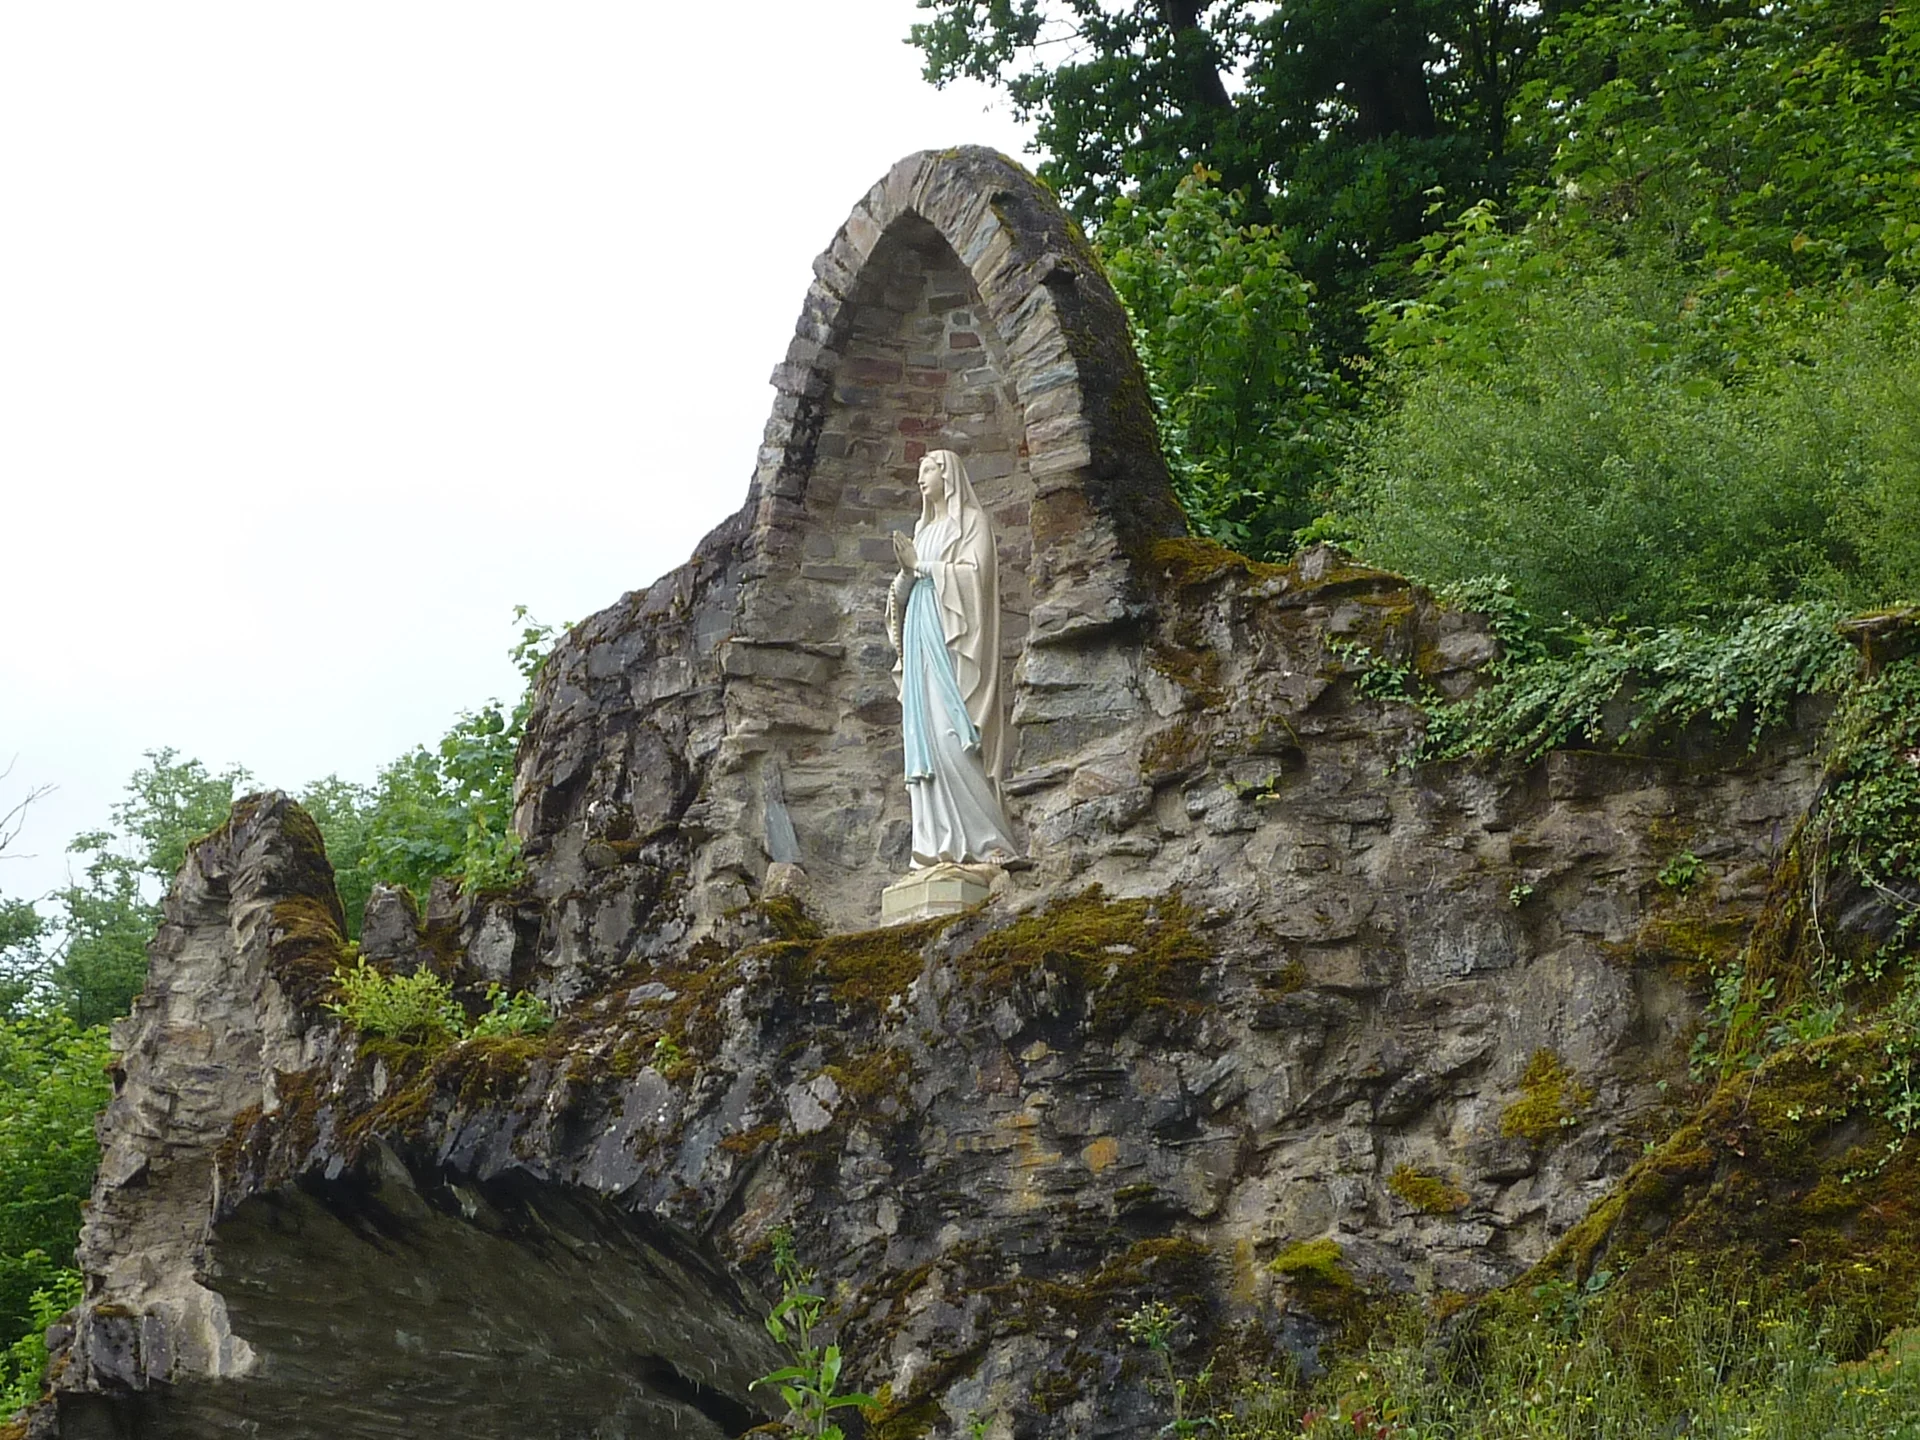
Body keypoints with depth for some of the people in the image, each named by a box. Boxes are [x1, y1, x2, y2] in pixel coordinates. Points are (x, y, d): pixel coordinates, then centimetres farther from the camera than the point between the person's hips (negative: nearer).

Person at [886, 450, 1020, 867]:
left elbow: (975, 573, -10)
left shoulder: (972, 521, 4)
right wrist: (906, 571, -3)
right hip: (920, 636, 7)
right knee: (924, 737, -3)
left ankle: (985, 838, -18)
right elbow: (902, 592, 18)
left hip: (952, 636, -7)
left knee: (950, 735, -18)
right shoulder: (923, 531, 24)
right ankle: (940, 843, -7)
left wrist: (922, 566, -7)